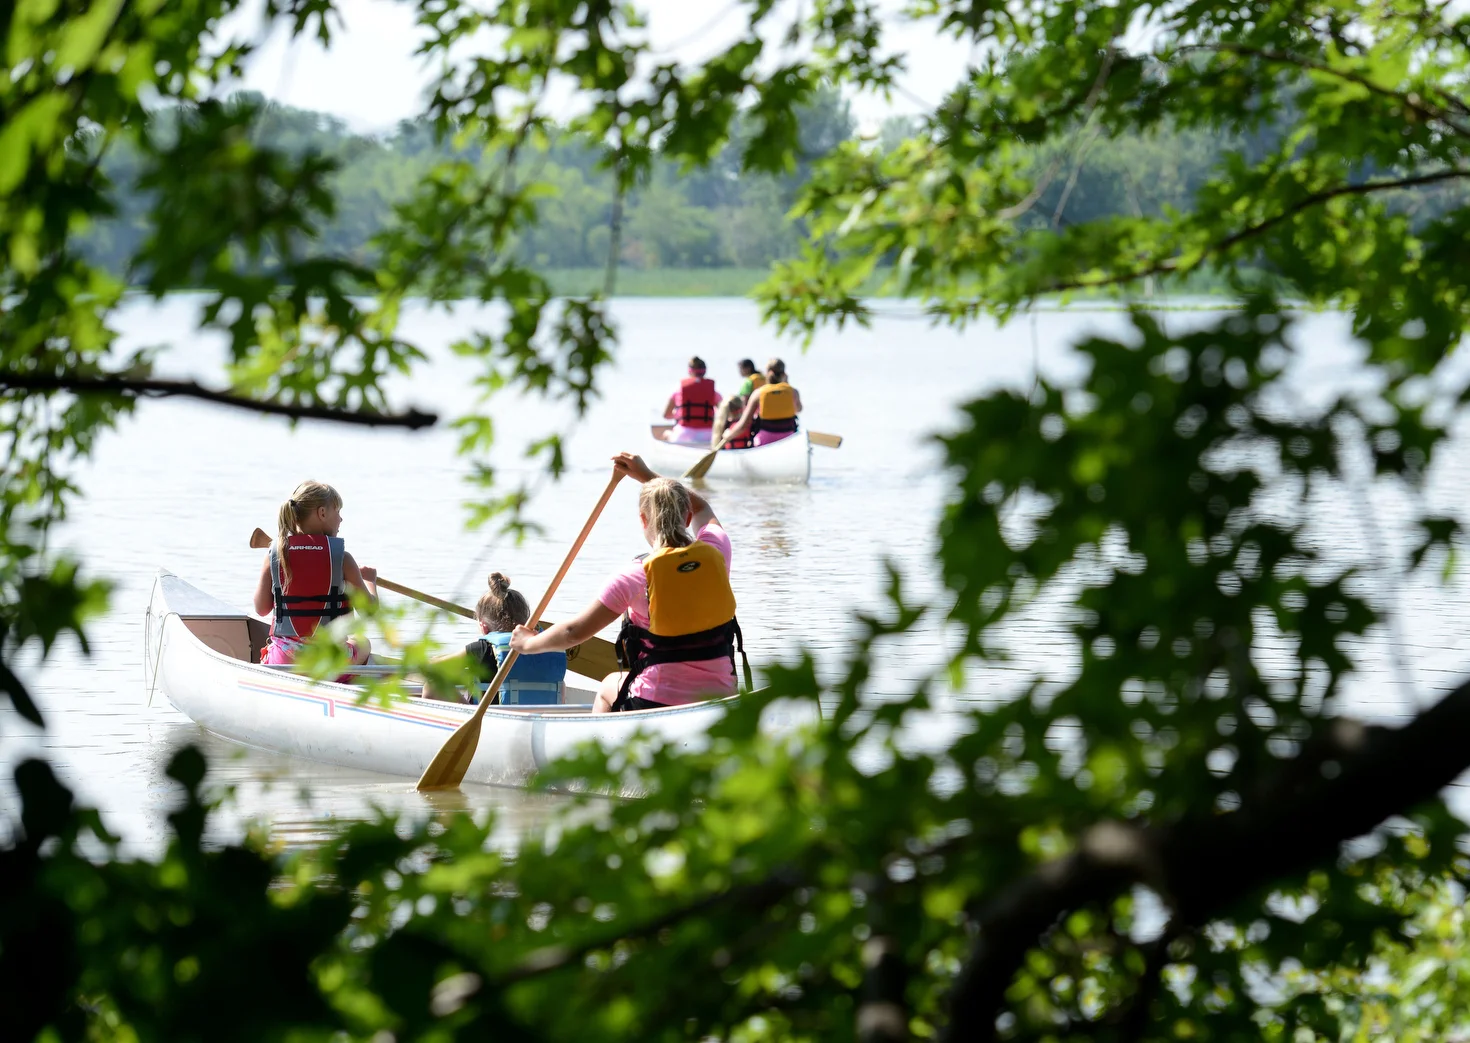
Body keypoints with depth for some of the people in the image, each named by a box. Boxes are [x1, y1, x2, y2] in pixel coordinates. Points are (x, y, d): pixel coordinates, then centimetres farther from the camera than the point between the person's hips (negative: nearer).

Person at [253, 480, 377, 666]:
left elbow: (261, 608, 2)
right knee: (363, 644, 33)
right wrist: (369, 580, 18)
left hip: (283, 661, 2)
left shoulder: (274, 553, -4)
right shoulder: (341, 557, -10)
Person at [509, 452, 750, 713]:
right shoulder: (716, 553, -2)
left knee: (609, 686, 31)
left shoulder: (636, 576, -14)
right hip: (720, 701, 4)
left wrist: (528, 643, 9)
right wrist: (647, 475, 30)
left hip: (660, 705, -4)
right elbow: (702, 508, 23)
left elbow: (575, 632, -10)